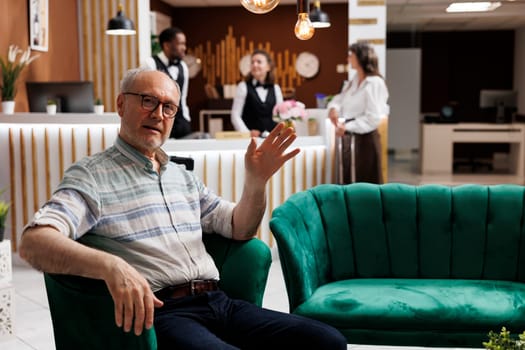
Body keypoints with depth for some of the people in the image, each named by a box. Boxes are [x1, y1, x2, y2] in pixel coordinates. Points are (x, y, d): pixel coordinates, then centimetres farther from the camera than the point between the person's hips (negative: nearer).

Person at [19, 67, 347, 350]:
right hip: (158, 313, -7)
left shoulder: (183, 176, 23)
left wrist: (256, 181, 4)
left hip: (219, 302, 7)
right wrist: (110, 266, -35)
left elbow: (240, 228, 25)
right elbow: (34, 242, -16)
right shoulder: (91, 175, 0)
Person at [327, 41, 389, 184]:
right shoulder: (354, 81, 12)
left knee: (364, 183, -2)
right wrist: (334, 108, -5)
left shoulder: (374, 83, -15)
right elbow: (340, 98, 18)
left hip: (364, 140, -8)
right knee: (349, 180, 14)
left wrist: (347, 127, -22)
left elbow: (373, 118, -20)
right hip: (349, 139, 9)